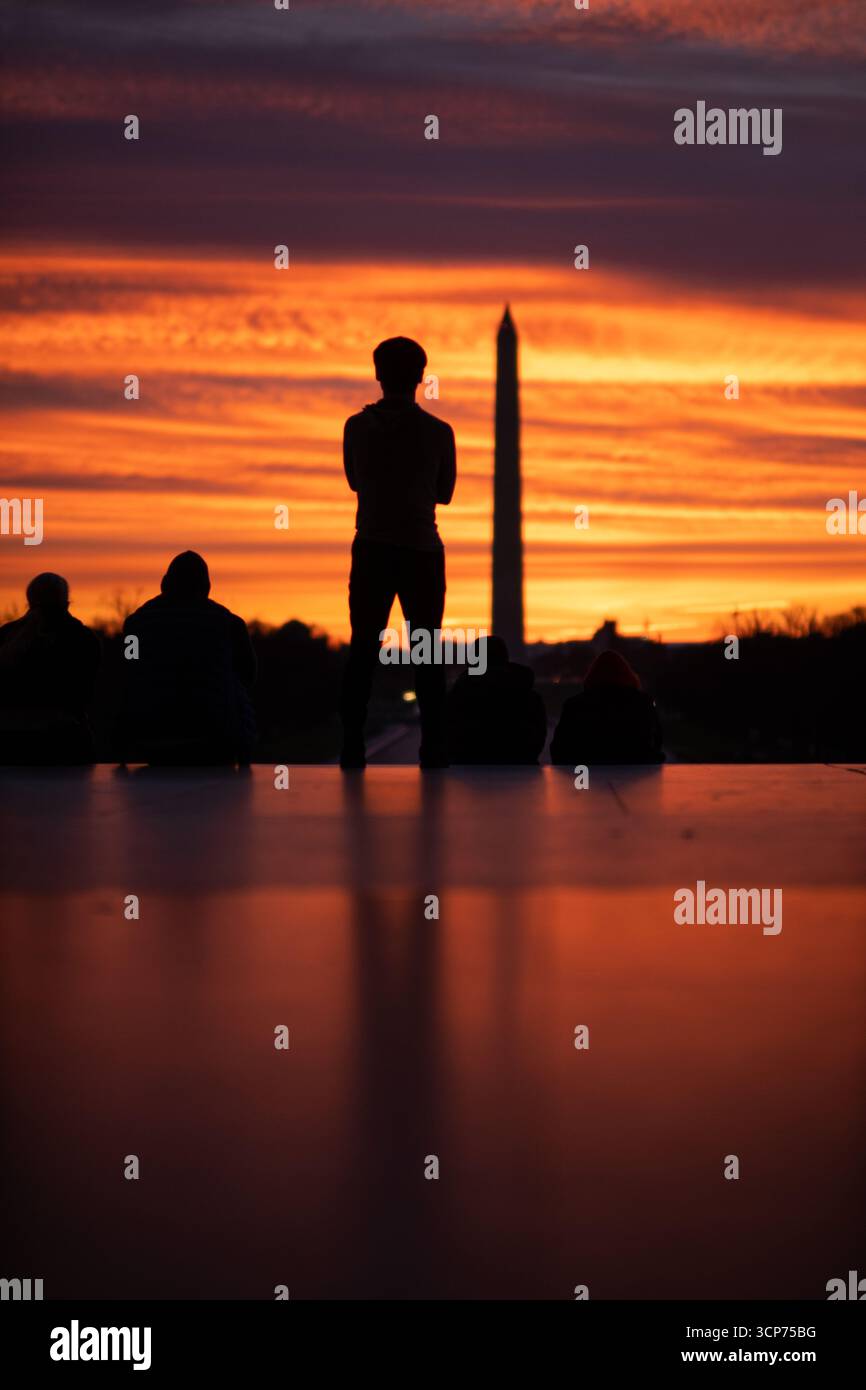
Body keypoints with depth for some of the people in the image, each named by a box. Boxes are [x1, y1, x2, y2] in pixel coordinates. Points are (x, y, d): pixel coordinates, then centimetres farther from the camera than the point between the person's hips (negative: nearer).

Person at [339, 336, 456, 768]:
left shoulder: (357, 427, 0)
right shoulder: (438, 433, -4)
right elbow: (444, 493, 8)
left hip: (372, 549, 1)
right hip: (422, 550, -1)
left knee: (363, 649, 4)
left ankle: (352, 747, -3)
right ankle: (433, 748, 0)